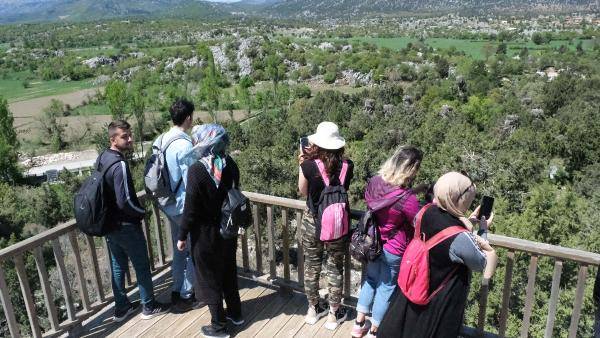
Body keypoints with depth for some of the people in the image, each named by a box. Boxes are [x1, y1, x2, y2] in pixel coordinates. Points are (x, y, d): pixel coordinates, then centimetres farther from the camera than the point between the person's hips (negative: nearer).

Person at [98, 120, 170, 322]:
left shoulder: (102, 158, 4)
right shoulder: (120, 164, -25)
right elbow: (125, 200, -26)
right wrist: (142, 212, -9)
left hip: (109, 224, 9)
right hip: (126, 226, -8)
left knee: (117, 266, 18)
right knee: (142, 266, 8)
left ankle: (121, 308, 30)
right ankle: (149, 307, 21)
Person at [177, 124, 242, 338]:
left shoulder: (197, 169, -22)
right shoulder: (230, 165, -5)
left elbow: (191, 208, -18)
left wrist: (182, 236, -7)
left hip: (205, 233, -5)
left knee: (209, 278, 10)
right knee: (228, 272, 22)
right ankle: (235, 314, 38)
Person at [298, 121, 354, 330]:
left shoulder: (308, 166, -18)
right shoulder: (347, 166, -13)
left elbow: (303, 191, -1)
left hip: (313, 221, 0)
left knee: (311, 266, 19)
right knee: (335, 268, 16)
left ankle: (313, 309, 36)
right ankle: (334, 314, 30)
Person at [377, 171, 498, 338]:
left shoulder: (427, 212, -16)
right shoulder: (461, 239, -33)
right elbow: (485, 265, -14)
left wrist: (467, 223, -3)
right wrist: (483, 230, -6)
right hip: (441, 304, -5)